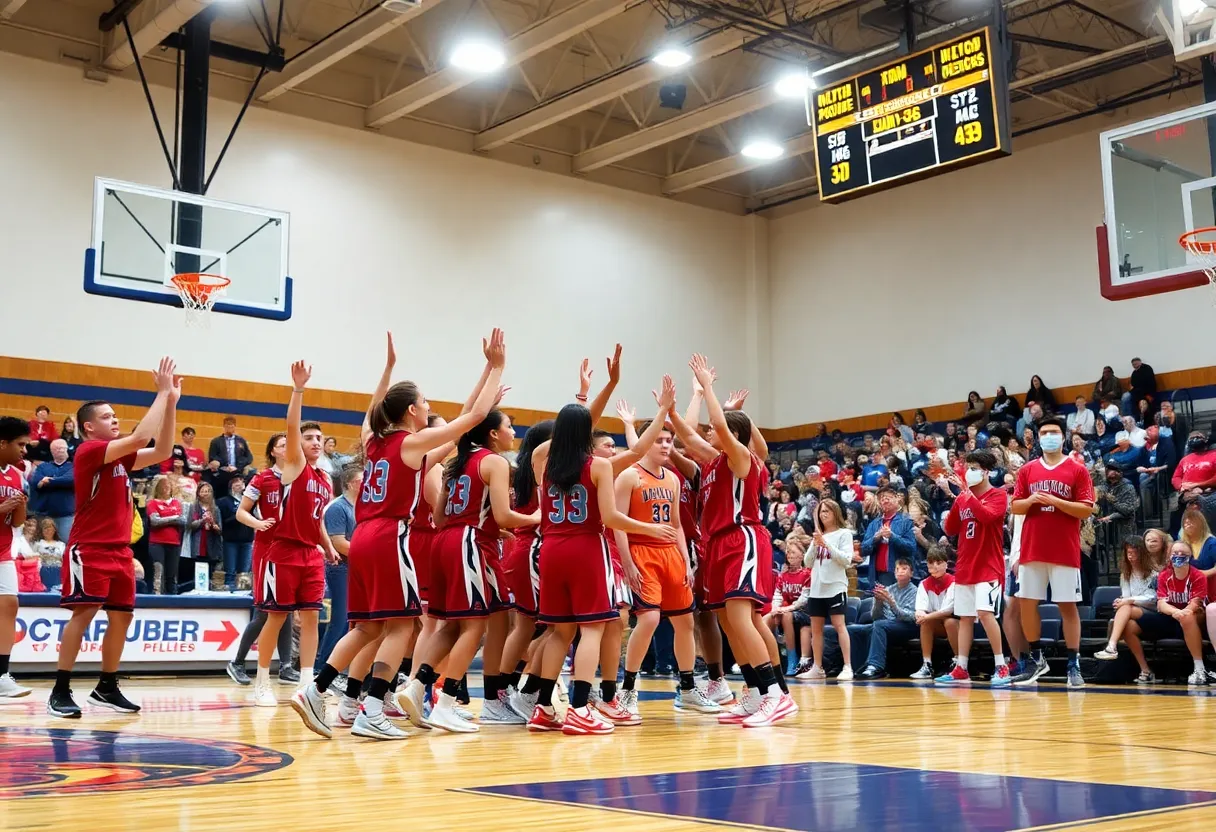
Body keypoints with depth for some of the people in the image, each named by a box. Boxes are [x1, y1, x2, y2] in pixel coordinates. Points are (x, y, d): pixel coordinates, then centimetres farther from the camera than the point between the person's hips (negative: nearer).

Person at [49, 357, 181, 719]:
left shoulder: (120, 456, 15)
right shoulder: (88, 451, -10)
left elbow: (161, 451, 12)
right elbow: (140, 437, -21)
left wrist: (171, 402, 5)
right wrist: (162, 393, -16)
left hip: (119, 549, 8)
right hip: (89, 549, -8)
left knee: (122, 616, 7)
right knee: (84, 612, -13)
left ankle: (107, 688, 16)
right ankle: (60, 691, -8)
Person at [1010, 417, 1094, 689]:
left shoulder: (1077, 470, 0)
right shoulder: (1027, 470, 10)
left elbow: (1086, 509, -6)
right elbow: (1015, 506, 10)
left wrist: (1056, 501, -17)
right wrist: (1030, 500, -11)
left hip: (1065, 551, -3)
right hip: (1032, 550, 4)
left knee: (1068, 605, -1)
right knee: (1026, 603, 5)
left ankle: (1074, 666, 4)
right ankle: (1037, 659, 20)